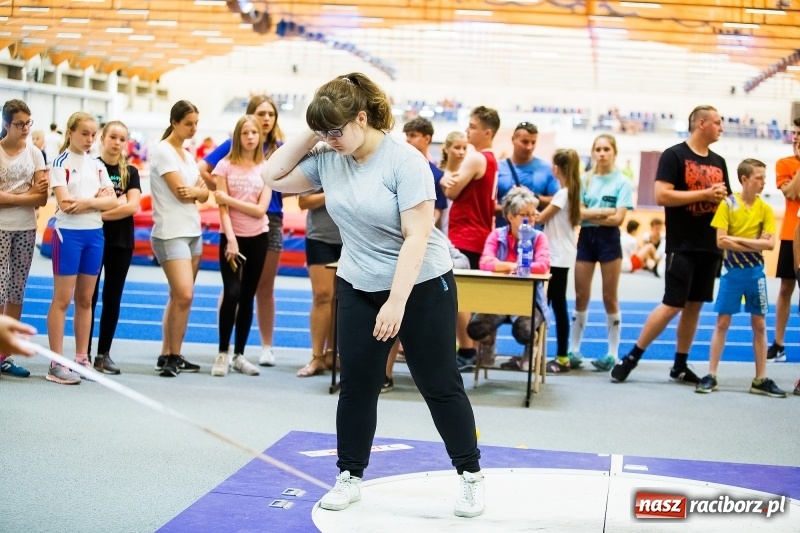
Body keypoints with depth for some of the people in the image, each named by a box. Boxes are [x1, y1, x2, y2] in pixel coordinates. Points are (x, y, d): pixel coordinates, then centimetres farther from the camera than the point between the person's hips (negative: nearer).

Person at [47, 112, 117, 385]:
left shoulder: (97, 165, 11)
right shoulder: (61, 163, -4)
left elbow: (112, 201, 1)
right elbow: (66, 203, -16)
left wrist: (85, 202, -14)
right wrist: (98, 198, -12)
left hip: (94, 234, 5)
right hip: (68, 233, -5)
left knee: (85, 300, 9)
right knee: (62, 300, -3)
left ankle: (82, 358, 15)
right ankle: (56, 364, -1)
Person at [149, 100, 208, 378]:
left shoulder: (188, 155, 16)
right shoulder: (163, 151, -8)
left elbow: (204, 194, 9)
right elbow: (181, 191, -16)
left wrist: (193, 191, -12)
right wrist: (198, 189, 2)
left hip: (193, 232, 8)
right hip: (170, 233, -8)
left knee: (179, 297, 8)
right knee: (184, 295, -17)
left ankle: (168, 355, 13)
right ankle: (173, 356, -6)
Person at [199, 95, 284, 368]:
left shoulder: (280, 149, 5)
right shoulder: (233, 145, 0)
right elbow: (203, 169, -2)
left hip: (270, 220, 2)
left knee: (265, 287, 9)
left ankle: (267, 346, 16)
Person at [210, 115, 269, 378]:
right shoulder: (226, 166, -2)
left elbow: (260, 209, -7)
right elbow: (222, 207, -8)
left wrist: (229, 198, -13)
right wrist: (231, 239, -18)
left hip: (258, 238, 2)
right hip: (231, 237, -2)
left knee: (247, 297, 7)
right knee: (231, 293, -14)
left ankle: (239, 355, 14)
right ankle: (223, 353, -1)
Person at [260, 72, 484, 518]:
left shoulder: (404, 161, -21)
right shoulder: (327, 159, -3)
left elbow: (417, 236, -23)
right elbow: (274, 177, 4)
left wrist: (396, 303, -26)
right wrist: (309, 136, -7)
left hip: (421, 286, -5)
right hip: (358, 289, 5)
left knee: (440, 386, 4)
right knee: (357, 386, 7)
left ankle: (471, 475, 18)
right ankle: (350, 477, 20)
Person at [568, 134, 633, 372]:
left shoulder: (622, 182, -3)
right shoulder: (585, 179, 6)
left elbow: (617, 218, -10)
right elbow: (578, 212, -3)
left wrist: (589, 214, -8)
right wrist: (603, 211, -13)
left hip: (608, 238, -3)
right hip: (586, 237, 3)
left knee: (610, 298, 3)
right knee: (581, 297, 5)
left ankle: (613, 353, 10)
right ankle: (574, 350, 12)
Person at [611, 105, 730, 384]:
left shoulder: (718, 162, 14)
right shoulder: (674, 155, -6)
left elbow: (725, 200, 22)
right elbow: (662, 195, -16)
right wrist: (704, 194, -16)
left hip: (710, 246, 7)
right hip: (682, 245, -7)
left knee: (694, 306, 9)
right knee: (672, 305, -10)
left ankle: (680, 366, 19)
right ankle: (631, 357, 1)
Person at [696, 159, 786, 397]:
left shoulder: (765, 209, 1)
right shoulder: (728, 204, -6)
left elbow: (770, 243, -9)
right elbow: (721, 241, -14)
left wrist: (738, 239, -15)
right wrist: (755, 244, -14)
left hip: (755, 272, 3)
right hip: (732, 270, -2)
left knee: (759, 324, 6)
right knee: (722, 322, 1)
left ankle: (761, 380, 12)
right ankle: (711, 376, 6)